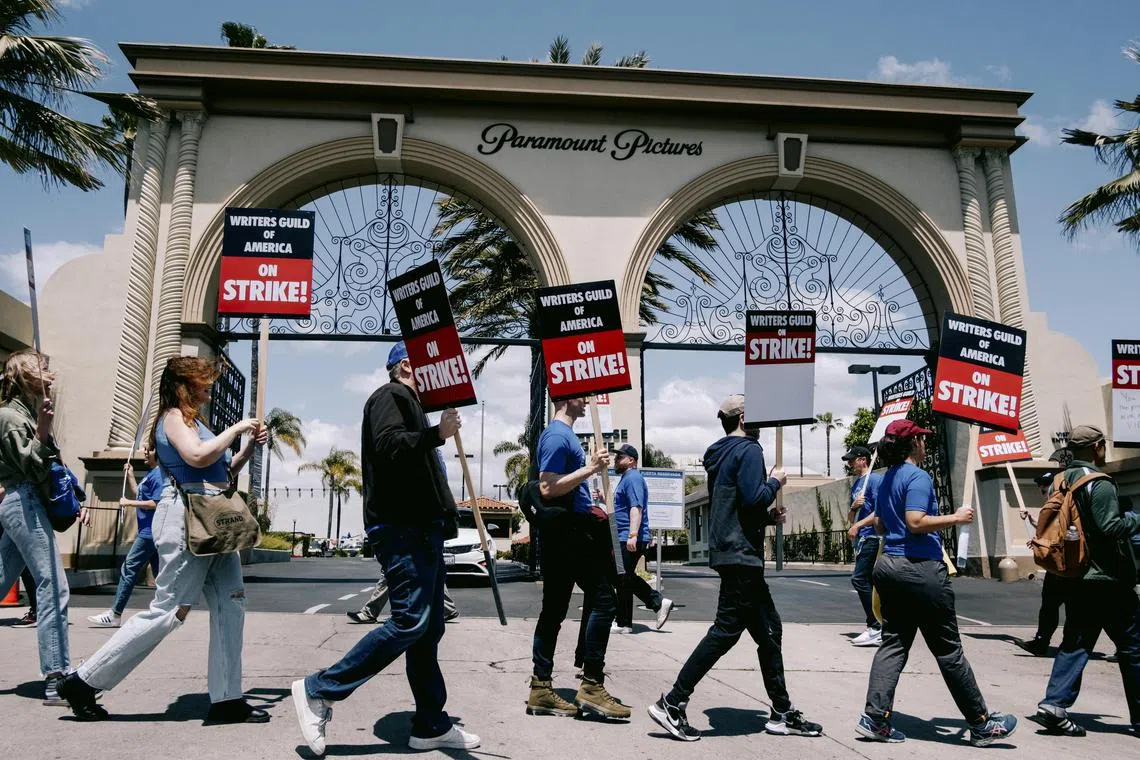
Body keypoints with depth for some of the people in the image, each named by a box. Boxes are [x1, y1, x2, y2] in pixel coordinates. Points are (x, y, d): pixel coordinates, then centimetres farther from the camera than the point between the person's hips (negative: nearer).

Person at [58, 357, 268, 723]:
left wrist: (248, 448, 12)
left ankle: (227, 700, 6)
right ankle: (84, 682, 7)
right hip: (188, 519, -9)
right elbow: (197, 457, -24)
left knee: (230, 607, 3)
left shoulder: (192, 419, 21)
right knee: (166, 611, -7)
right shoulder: (174, 415, -5)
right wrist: (235, 429, -13)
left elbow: (222, 472, 24)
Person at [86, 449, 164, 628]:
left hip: (150, 532, -10)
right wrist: (130, 477, 16)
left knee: (129, 569, -6)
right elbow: (139, 497, 22)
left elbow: (156, 503, -21)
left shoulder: (159, 474, -14)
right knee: (159, 571, 11)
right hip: (150, 532, 10)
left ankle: (114, 615, -2)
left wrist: (129, 503, -13)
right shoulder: (151, 474, 18)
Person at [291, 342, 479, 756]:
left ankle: (431, 725, 12)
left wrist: (443, 507, 23)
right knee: (411, 619, -16)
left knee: (429, 627, 8)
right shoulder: (391, 396, -4)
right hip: (402, 529, -11)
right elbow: (388, 446, -23)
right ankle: (319, 690, -8)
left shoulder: (409, 402, 27)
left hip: (420, 528, 11)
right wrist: (437, 434, -27)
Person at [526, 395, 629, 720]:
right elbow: (548, 488, -21)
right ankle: (591, 686, -5)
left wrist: (588, 505, 22)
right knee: (603, 600, -8)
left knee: (554, 608, 9)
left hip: (567, 530, 10)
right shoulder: (557, 435, -13)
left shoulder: (564, 434, 19)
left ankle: (541, 688, 13)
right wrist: (590, 469, -21)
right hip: (567, 531, -10)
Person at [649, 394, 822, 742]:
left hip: (730, 553, 10)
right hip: (741, 555, -10)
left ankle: (782, 713, 20)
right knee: (726, 631, -9)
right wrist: (775, 482, -3)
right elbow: (753, 499, -21)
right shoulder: (748, 450, -9)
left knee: (769, 629, 13)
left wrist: (768, 516, 17)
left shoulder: (721, 456, 19)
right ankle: (672, 703, -7)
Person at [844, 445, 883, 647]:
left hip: (871, 537, -10)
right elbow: (850, 518, 21)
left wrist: (857, 525, -14)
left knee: (859, 579, -16)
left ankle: (876, 628, -12)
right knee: (867, 582, 9)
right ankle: (876, 629, 14)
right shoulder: (856, 485, 21)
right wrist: (854, 506, 1)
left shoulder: (874, 479, -7)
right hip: (861, 539, 10)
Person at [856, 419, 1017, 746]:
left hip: (889, 564, 8)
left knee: (893, 643, 8)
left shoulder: (885, 479, 14)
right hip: (920, 568, -8)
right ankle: (981, 724, 16)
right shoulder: (918, 477, -13)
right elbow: (916, 522, -22)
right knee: (948, 649, 2)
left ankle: (875, 718, 1)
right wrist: (956, 518, -13)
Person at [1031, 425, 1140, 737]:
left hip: (1076, 579, 7)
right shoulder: (1099, 484, -15)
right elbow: (1110, 527, -22)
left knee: (1075, 643, 9)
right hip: (1108, 580, -7)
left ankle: (1054, 705, -1)